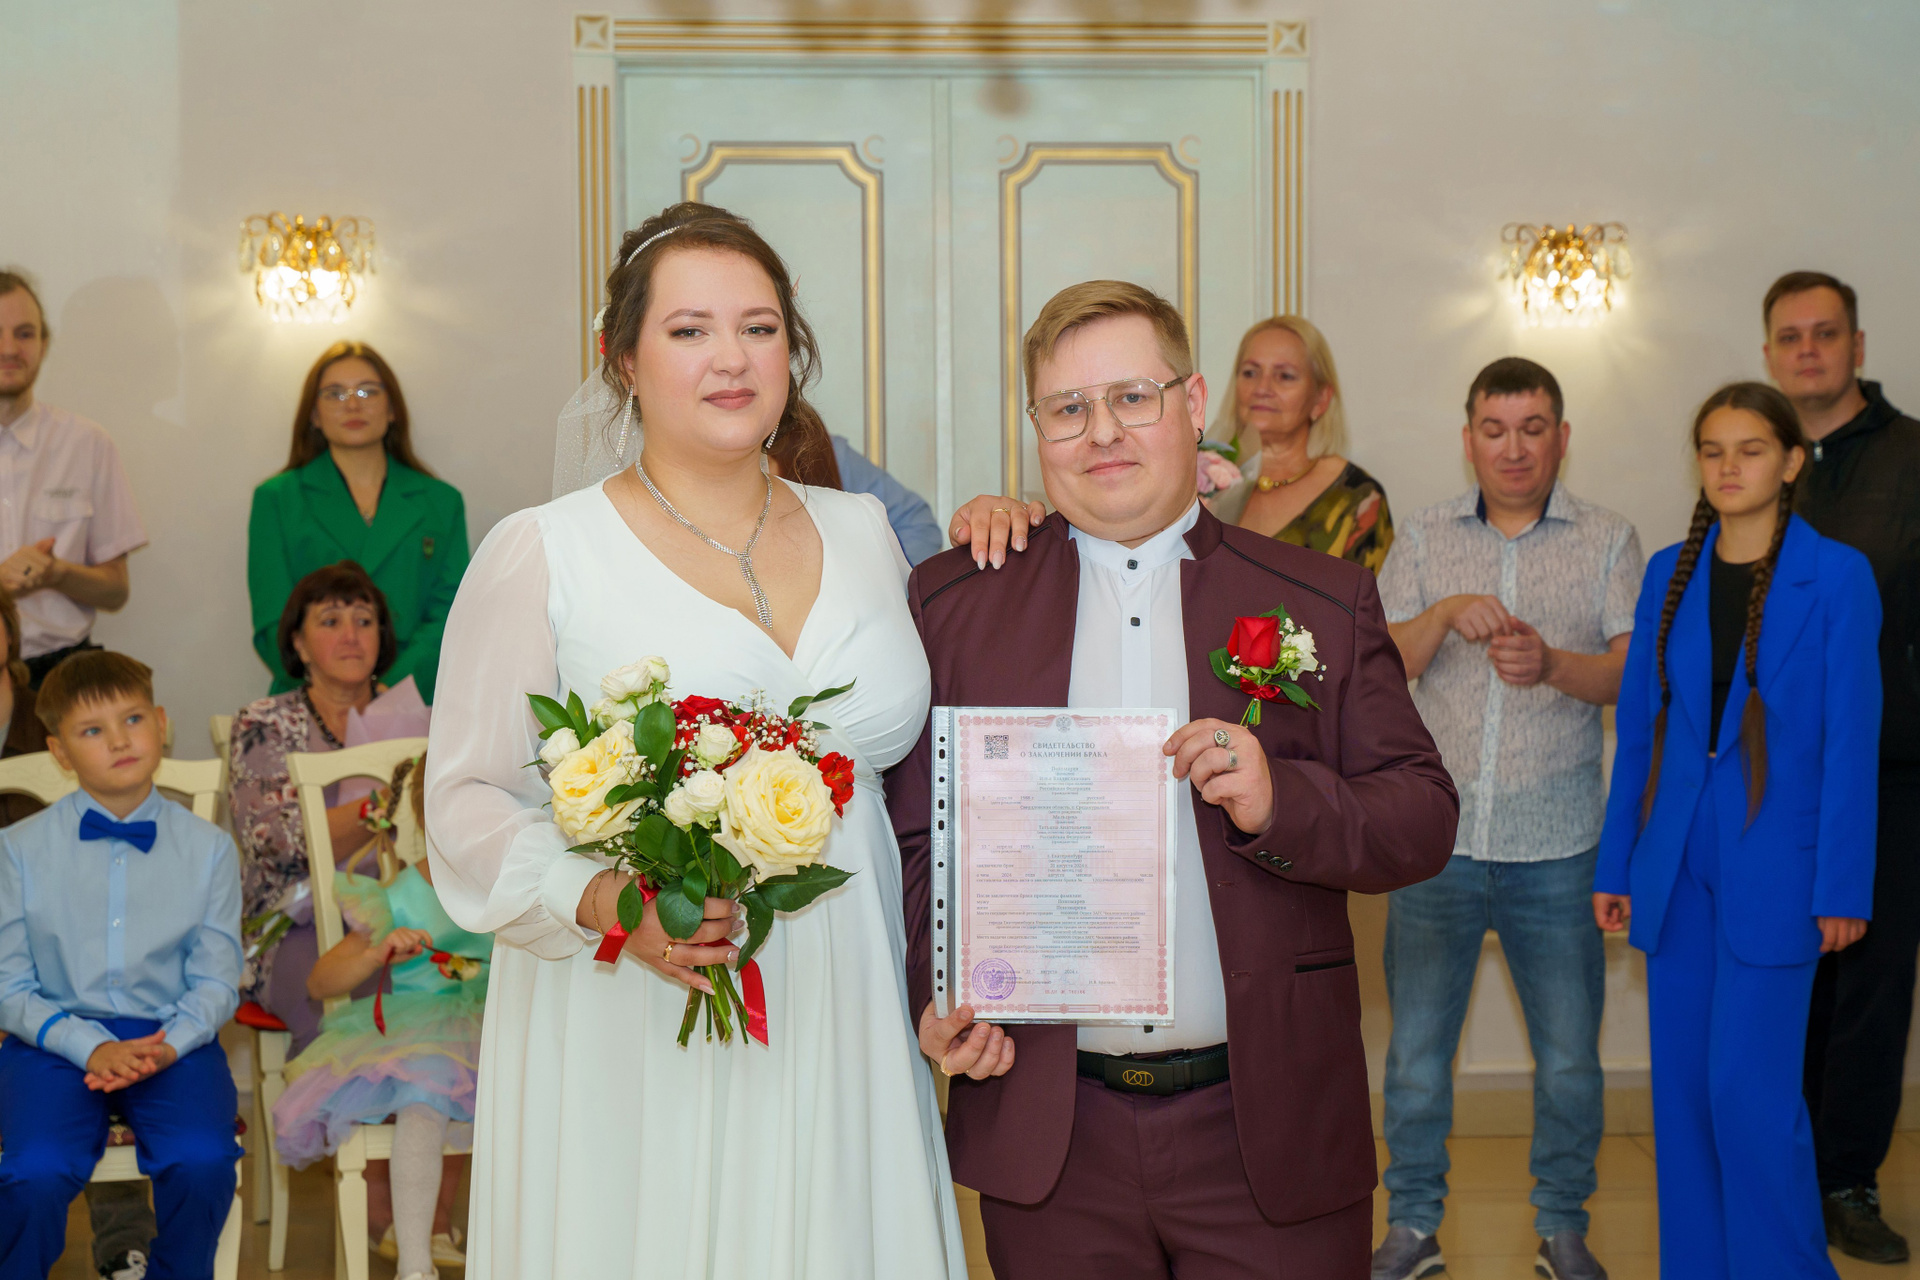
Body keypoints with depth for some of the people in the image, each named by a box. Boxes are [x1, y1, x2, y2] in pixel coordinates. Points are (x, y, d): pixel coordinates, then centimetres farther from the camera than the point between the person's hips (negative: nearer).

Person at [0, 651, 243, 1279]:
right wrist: (92, 1048, -15)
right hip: (57, 1038, 0)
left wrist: (170, 1044, -16)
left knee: (203, 1160, -26)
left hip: (172, 1037, 1)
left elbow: (215, 980, 4)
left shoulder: (207, 848, 3)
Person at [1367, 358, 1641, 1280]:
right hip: (1439, 839, 1)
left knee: (1569, 1058, 7)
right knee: (1415, 1048, 7)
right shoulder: (1423, 540, 8)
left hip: (1556, 848, -1)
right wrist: (1443, 614, -18)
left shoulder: (1608, 542, 5)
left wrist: (1555, 665, -24)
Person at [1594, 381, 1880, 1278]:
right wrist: (1616, 866, 9)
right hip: (1677, 867, 4)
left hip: (1774, 868, -4)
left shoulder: (1836, 577, -3)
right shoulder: (1669, 575, 8)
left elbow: (1850, 740, -6)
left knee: (1751, 1093, -7)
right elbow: (1640, 726, 11)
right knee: (1682, 1087, 8)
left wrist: (1842, 886, -9)